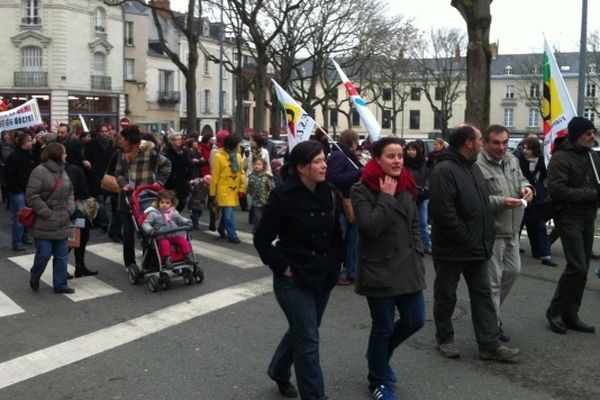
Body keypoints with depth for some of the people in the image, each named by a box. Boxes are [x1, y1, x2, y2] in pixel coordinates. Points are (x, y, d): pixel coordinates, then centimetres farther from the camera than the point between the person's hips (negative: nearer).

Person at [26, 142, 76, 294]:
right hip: (44, 224, -7)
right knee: (44, 254, -1)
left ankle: (60, 284, 20)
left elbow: (69, 192, 20)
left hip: (62, 223, 7)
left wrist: (70, 209, 3)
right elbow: (32, 196, -17)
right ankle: (34, 278, 26)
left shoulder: (62, 171, 11)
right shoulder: (39, 171, -14)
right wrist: (48, 214, -17)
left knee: (62, 256, 10)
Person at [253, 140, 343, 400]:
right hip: (294, 279, -6)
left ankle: (278, 371, 46)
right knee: (308, 339, -2)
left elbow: (336, 233, 14)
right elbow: (262, 239, -12)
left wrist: (335, 262, 6)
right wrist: (283, 267, -14)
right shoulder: (283, 196, -16)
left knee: (301, 331, 22)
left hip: (323, 277, 7)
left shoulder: (327, 193, 1)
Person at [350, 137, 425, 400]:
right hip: (379, 270, -6)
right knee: (383, 327, 4)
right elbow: (370, 226, -24)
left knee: (415, 320, 11)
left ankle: (378, 354, 38)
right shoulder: (362, 190, -11)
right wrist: (386, 197, -20)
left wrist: (417, 254, 8)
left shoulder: (406, 187, 7)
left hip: (408, 268, 6)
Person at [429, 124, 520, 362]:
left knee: (483, 295, 10)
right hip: (451, 250, -8)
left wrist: (486, 238, 10)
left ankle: (490, 344, 17)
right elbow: (443, 212, -26)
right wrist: (466, 238, -19)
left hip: (476, 248, 9)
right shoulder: (444, 170, -19)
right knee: (446, 297, 9)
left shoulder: (473, 168, 11)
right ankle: (445, 339, 25)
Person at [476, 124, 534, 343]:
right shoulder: (478, 166, -21)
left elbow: (520, 178, 18)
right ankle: (492, 325, 13)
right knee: (493, 280, 0)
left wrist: (526, 186, -4)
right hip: (491, 232, -9)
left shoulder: (512, 159, 6)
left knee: (513, 271, 20)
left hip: (512, 230, 9)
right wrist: (501, 202, -29)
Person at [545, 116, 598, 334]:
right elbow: (556, 189, -20)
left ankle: (570, 314, 19)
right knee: (577, 266, -13)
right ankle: (556, 311, 2)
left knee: (582, 269, 9)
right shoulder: (561, 158, -11)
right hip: (569, 217, -8)